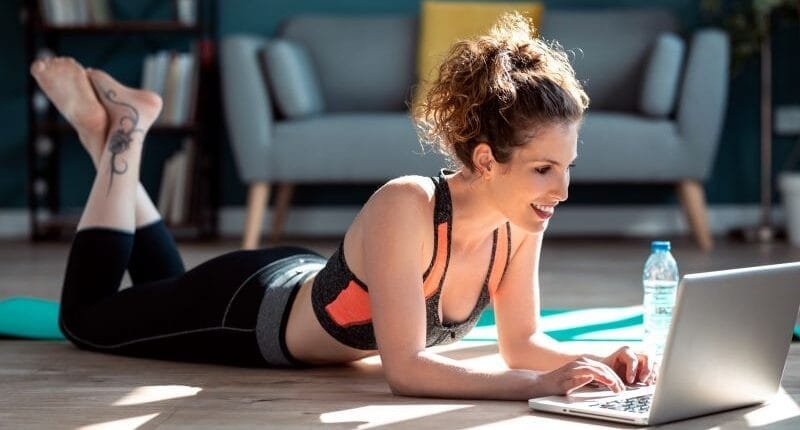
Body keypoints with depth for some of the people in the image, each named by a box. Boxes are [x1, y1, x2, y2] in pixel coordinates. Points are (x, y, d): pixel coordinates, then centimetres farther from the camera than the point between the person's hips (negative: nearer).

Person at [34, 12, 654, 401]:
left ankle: (121, 134, 40)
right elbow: (405, 367, -45)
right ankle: (121, 135, 27)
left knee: (167, 285, 37)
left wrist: (594, 363, -32)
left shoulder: (522, 221, -22)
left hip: (308, 284, 6)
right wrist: (537, 385, -52)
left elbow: (523, 340, -12)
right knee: (86, 316, 22)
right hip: (248, 309, -6)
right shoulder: (404, 209, -43)